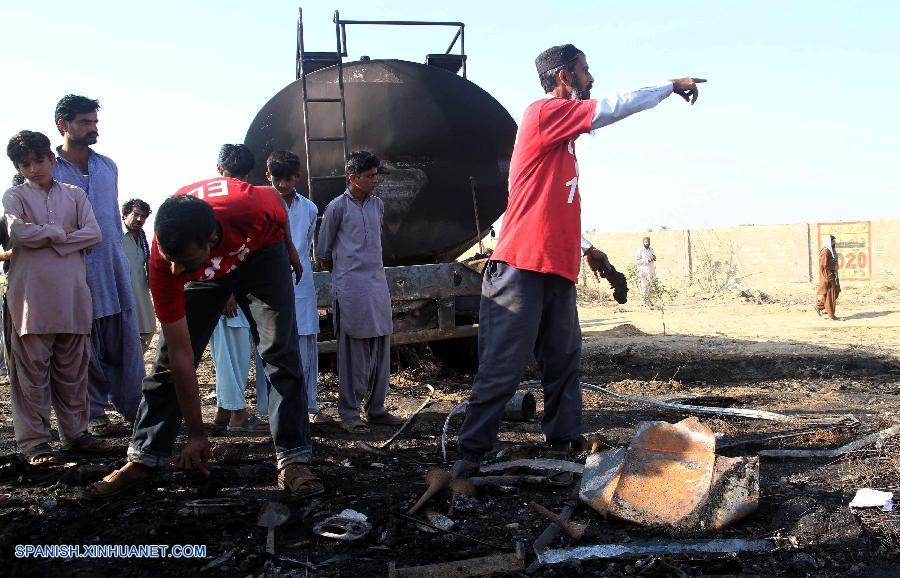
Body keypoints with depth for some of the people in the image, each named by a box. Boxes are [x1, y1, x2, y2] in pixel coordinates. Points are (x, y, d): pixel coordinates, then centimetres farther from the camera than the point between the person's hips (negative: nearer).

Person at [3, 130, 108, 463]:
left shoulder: (74, 195, 13)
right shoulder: (14, 196, 7)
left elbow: (93, 234, -1)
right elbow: (20, 233, -12)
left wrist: (44, 235, -6)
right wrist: (64, 231, -4)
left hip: (72, 295, 3)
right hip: (31, 296, -2)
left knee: (73, 370, 8)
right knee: (33, 371, 0)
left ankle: (75, 433, 19)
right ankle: (33, 442, 7)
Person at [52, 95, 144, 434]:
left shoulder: (108, 166, 13)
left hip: (115, 269, 4)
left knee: (128, 342, 2)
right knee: (87, 349, 3)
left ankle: (131, 408, 11)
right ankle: (94, 413, 15)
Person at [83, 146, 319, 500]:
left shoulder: (250, 206, -43)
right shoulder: (163, 264, -36)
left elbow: (276, 199, -13)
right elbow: (182, 354, -28)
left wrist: (289, 251, 5)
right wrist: (196, 433, -25)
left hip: (260, 253, -1)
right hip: (204, 275, 1)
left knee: (281, 353, -12)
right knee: (168, 360, -4)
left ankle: (292, 460, -9)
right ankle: (142, 461, 7)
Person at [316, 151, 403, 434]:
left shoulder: (378, 205, 12)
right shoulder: (338, 207, -4)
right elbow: (323, 251, 4)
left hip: (378, 283, 6)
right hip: (351, 286, -6)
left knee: (380, 348, 7)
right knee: (353, 351, -3)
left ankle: (376, 408, 17)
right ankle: (349, 414, 4)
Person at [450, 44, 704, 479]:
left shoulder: (562, 131, 22)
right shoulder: (544, 112, -6)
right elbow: (616, 107, -7)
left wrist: (587, 248, 25)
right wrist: (672, 86, 7)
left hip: (557, 272, 10)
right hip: (522, 269, -10)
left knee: (564, 365, 11)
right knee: (502, 368, -7)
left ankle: (563, 446, 19)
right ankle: (470, 455, 0)